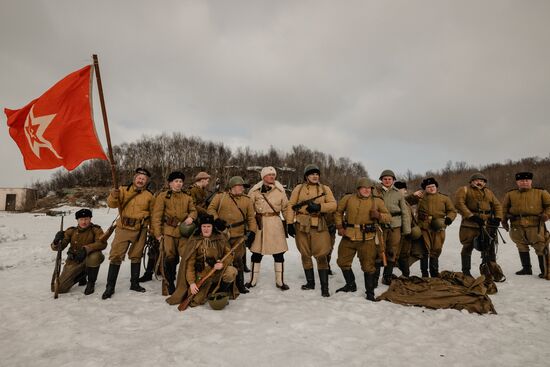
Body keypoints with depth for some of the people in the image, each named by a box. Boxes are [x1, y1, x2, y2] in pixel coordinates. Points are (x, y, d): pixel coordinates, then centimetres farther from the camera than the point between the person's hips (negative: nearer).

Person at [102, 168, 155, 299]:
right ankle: (110, 287, 10)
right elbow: (112, 204, -10)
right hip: (123, 229, -1)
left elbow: (153, 213, 11)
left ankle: (134, 283, 26)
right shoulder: (123, 190, 1)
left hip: (140, 230, 1)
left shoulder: (149, 196, 3)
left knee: (136, 256, 13)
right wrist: (113, 196, -28)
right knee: (116, 256, -1)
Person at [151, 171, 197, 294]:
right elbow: (156, 216, -2)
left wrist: (191, 217, -4)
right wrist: (157, 233, -8)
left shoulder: (187, 198, 14)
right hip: (168, 231, -3)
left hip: (184, 232, 3)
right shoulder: (163, 196, 2)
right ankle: (170, 285, 18)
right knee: (170, 258, 1)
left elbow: (193, 210, 21)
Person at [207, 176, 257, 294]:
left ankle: (240, 285, 18)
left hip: (238, 236, 1)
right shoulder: (220, 197, 4)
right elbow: (211, 208, 5)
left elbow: (251, 217, 7)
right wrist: (216, 219, -11)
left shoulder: (247, 200, 8)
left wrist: (252, 231, -3)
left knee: (237, 260, 4)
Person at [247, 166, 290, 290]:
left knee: (279, 253, 5)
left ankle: (280, 281, 20)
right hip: (259, 224, -1)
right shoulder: (255, 191, 0)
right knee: (257, 253, 8)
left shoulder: (279, 190, 4)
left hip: (276, 225, 1)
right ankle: (253, 280, 24)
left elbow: (286, 208, 8)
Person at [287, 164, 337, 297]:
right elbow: (291, 206, 3)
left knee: (321, 256, -4)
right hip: (302, 226, 1)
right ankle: (310, 282, 26)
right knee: (305, 255, 10)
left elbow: (333, 205, -1)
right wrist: (290, 223, -4)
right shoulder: (299, 188, 6)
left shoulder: (325, 189, 8)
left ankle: (324, 287, 5)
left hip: (319, 226, -1)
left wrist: (319, 207, -17)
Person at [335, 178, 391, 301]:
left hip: (367, 238, -2)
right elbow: (338, 211, 15)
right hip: (348, 236, 2)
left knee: (368, 266, 3)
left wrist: (378, 215, -16)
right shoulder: (348, 198, 3)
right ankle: (351, 285, 35)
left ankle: (370, 292, 21)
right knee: (343, 262, 12)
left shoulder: (377, 201, 2)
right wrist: (339, 226, 6)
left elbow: (388, 217, 5)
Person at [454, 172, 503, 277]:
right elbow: (459, 204, -10)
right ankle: (466, 272, 7)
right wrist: (471, 216, -17)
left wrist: (497, 218, 2)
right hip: (470, 225, -5)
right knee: (467, 248, -2)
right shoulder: (464, 190, 3)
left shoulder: (488, 192, 22)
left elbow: (497, 205, 20)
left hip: (487, 225, 5)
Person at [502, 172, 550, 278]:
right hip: (517, 226, 3)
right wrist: (504, 220, 10)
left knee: (541, 247, -1)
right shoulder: (510, 194, 8)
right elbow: (504, 208, 17)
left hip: (535, 225, -3)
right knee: (522, 247, 13)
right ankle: (526, 268, 28)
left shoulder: (540, 192, 2)